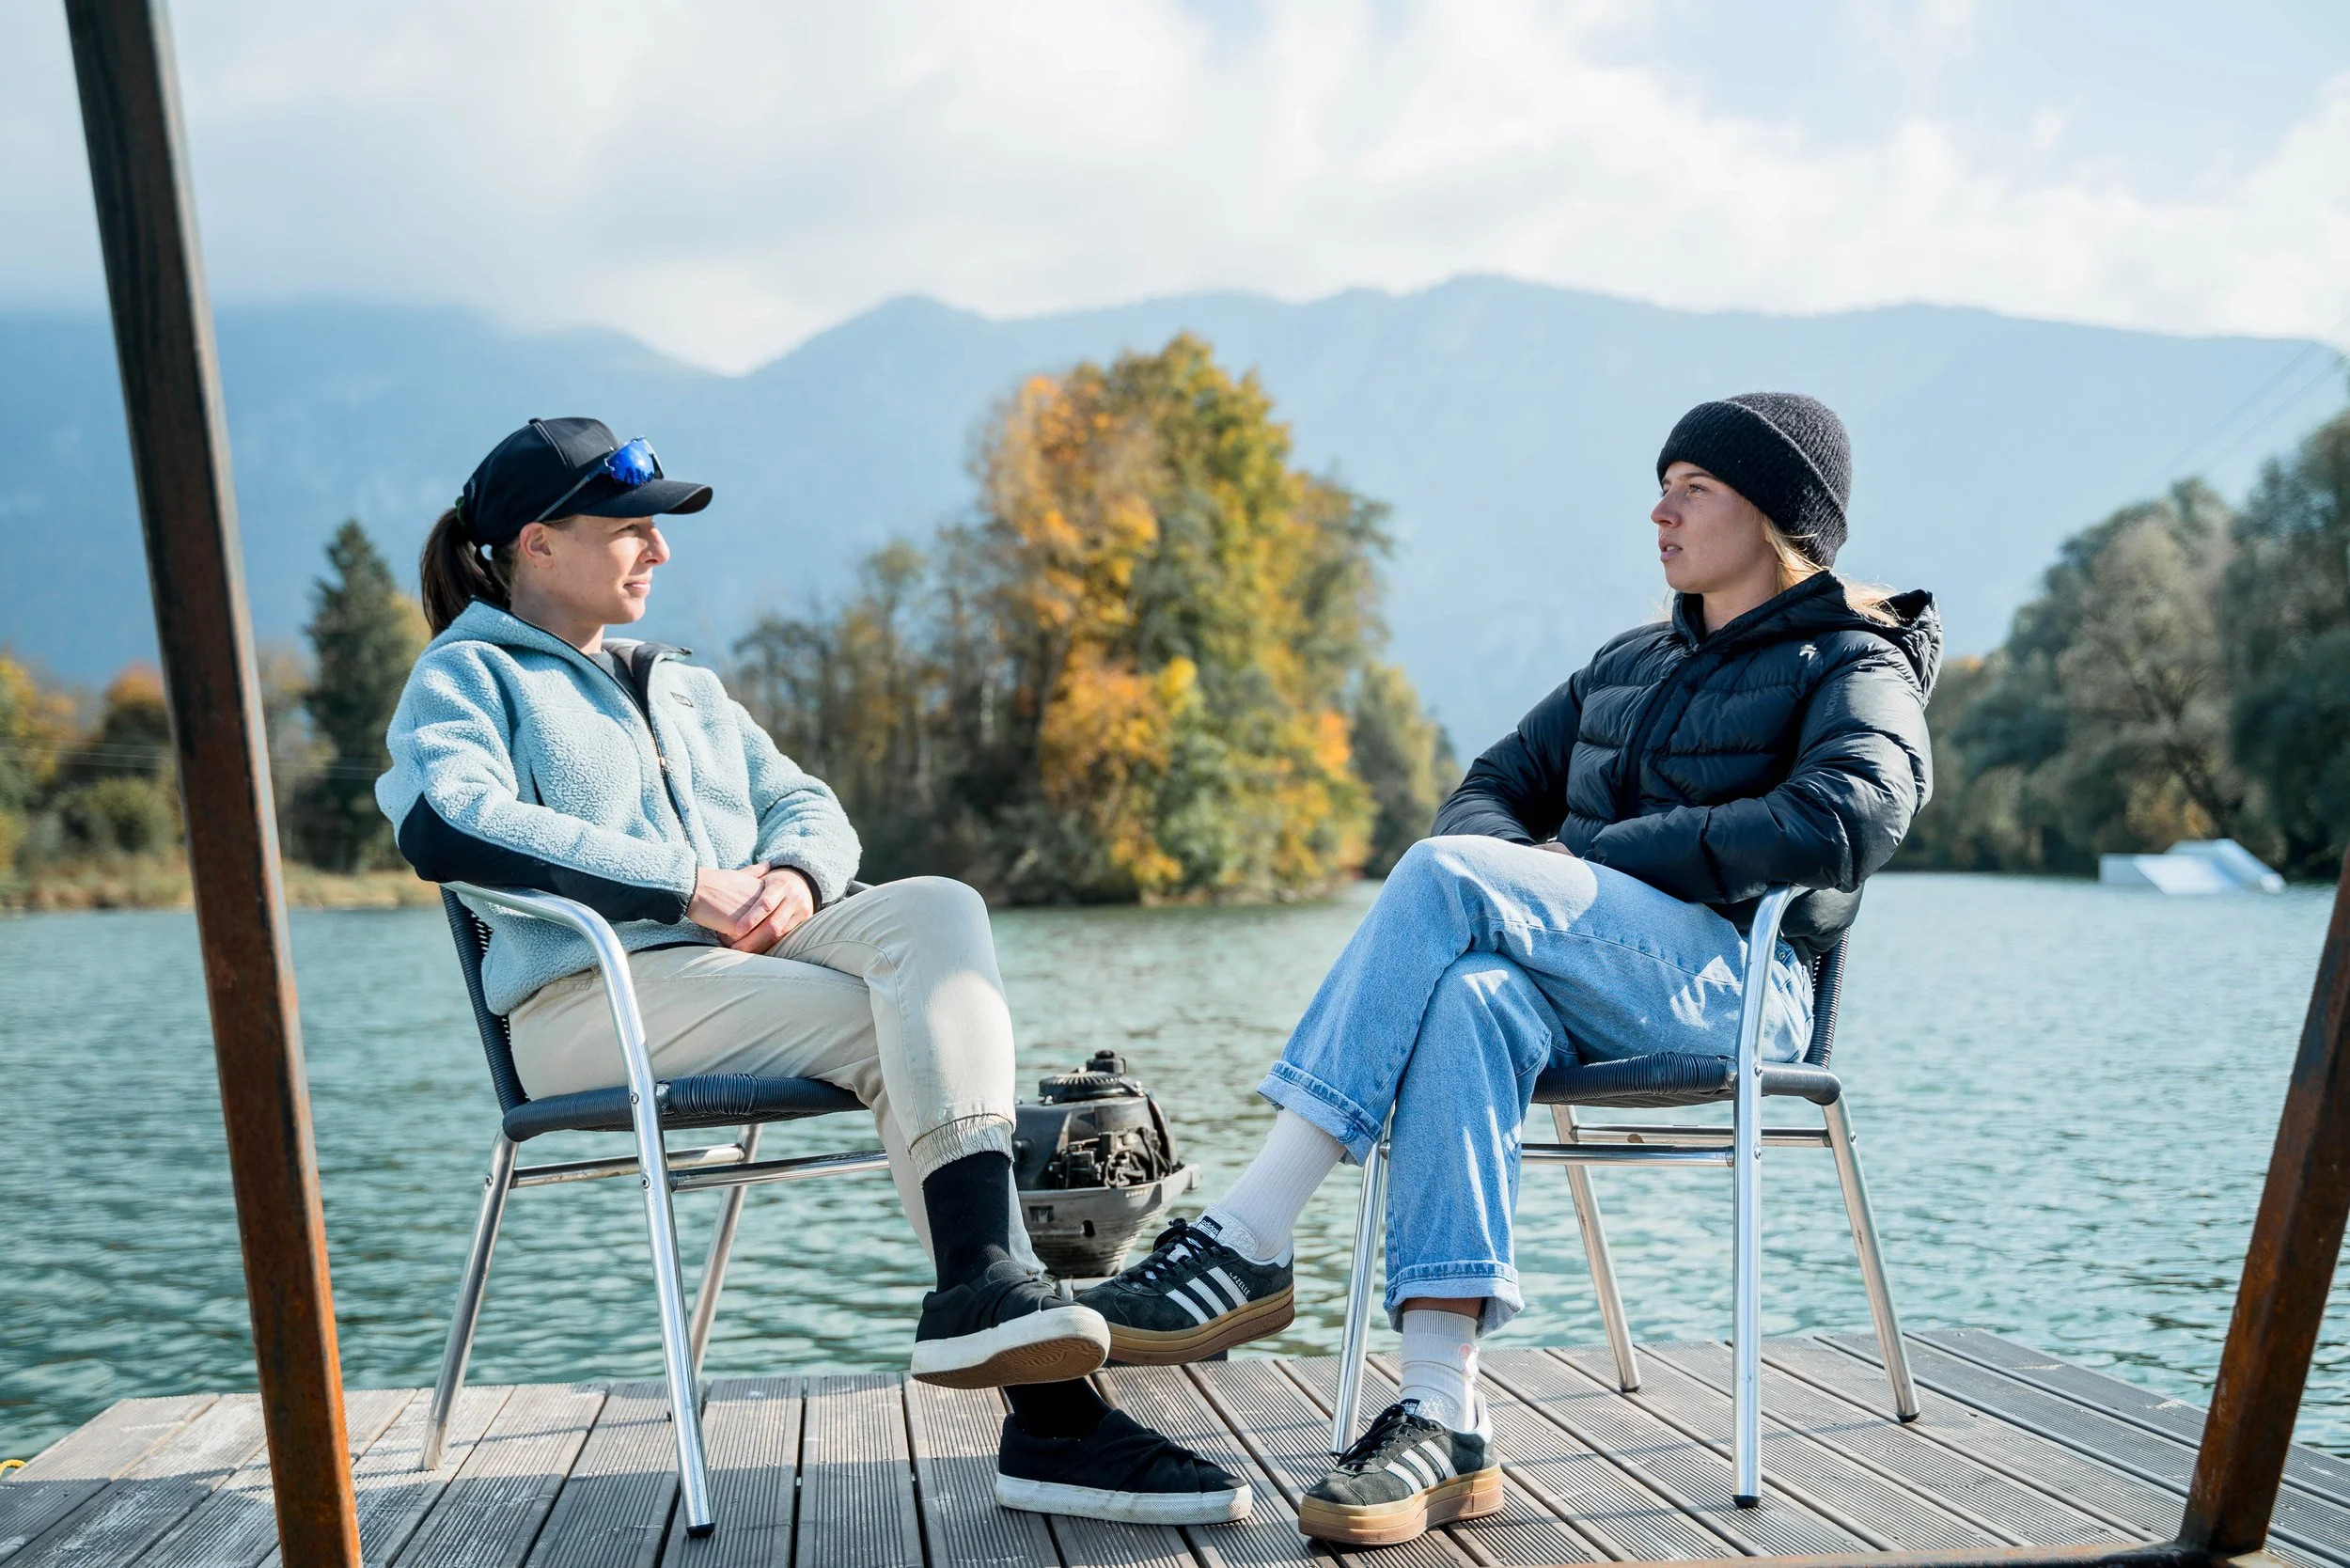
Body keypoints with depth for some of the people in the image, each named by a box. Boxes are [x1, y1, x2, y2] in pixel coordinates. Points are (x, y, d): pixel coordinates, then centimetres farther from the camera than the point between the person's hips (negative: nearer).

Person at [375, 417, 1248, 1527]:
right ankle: (1048, 1410, -31)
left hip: (750, 957, 6)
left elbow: (809, 807, 21)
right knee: (919, 1035, -27)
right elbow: (445, 822, -13)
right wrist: (691, 886, -19)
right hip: (597, 992, -6)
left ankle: (984, 1289, -35)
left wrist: (795, 874, -6)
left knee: (935, 910, -25)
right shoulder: (468, 673, 10)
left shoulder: (686, 689, 32)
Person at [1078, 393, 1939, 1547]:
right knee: (1468, 1001, -34)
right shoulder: (1628, 662, 29)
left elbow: (1850, 819, -14)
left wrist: (1593, 856, -14)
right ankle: (1441, 1425, -38)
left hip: (1732, 983, -5)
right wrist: (1517, 879, -1)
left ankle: (1246, 1243, -31)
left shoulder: (1855, 668, 8)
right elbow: (1494, 788, 26)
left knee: (1447, 876, -30)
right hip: (1589, 999, 5)